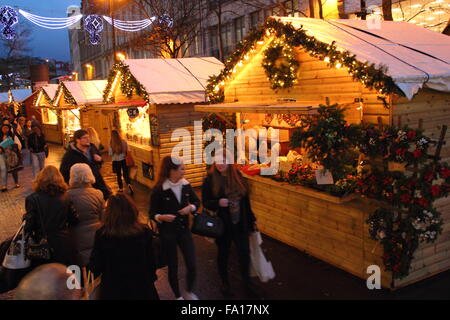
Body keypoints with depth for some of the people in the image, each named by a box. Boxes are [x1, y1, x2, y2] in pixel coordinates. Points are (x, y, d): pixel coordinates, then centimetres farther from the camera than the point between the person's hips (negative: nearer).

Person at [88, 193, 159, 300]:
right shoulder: (144, 231, -15)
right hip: (141, 287, 1)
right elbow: (151, 261, -5)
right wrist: (151, 278, 13)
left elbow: (95, 267, -9)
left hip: (113, 289, 0)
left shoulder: (102, 234, -17)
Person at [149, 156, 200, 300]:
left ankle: (190, 292, 30)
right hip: (167, 233, -4)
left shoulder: (186, 185, -4)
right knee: (173, 267, 10)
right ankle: (178, 296, 33)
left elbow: (196, 201, 10)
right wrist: (161, 217, -32)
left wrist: (191, 207, -12)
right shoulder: (159, 190, -17)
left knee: (192, 265, 2)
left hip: (184, 230, 4)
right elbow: (152, 213, -11)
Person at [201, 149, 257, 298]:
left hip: (240, 223, 2)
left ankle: (246, 280, 30)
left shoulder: (237, 176, 0)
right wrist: (218, 203, -26)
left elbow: (245, 199, 7)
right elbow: (205, 202, -6)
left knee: (244, 252, 5)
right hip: (222, 224, -2)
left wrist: (251, 219, 11)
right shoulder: (210, 180, -10)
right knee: (223, 253, 13)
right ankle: (225, 282, 35)